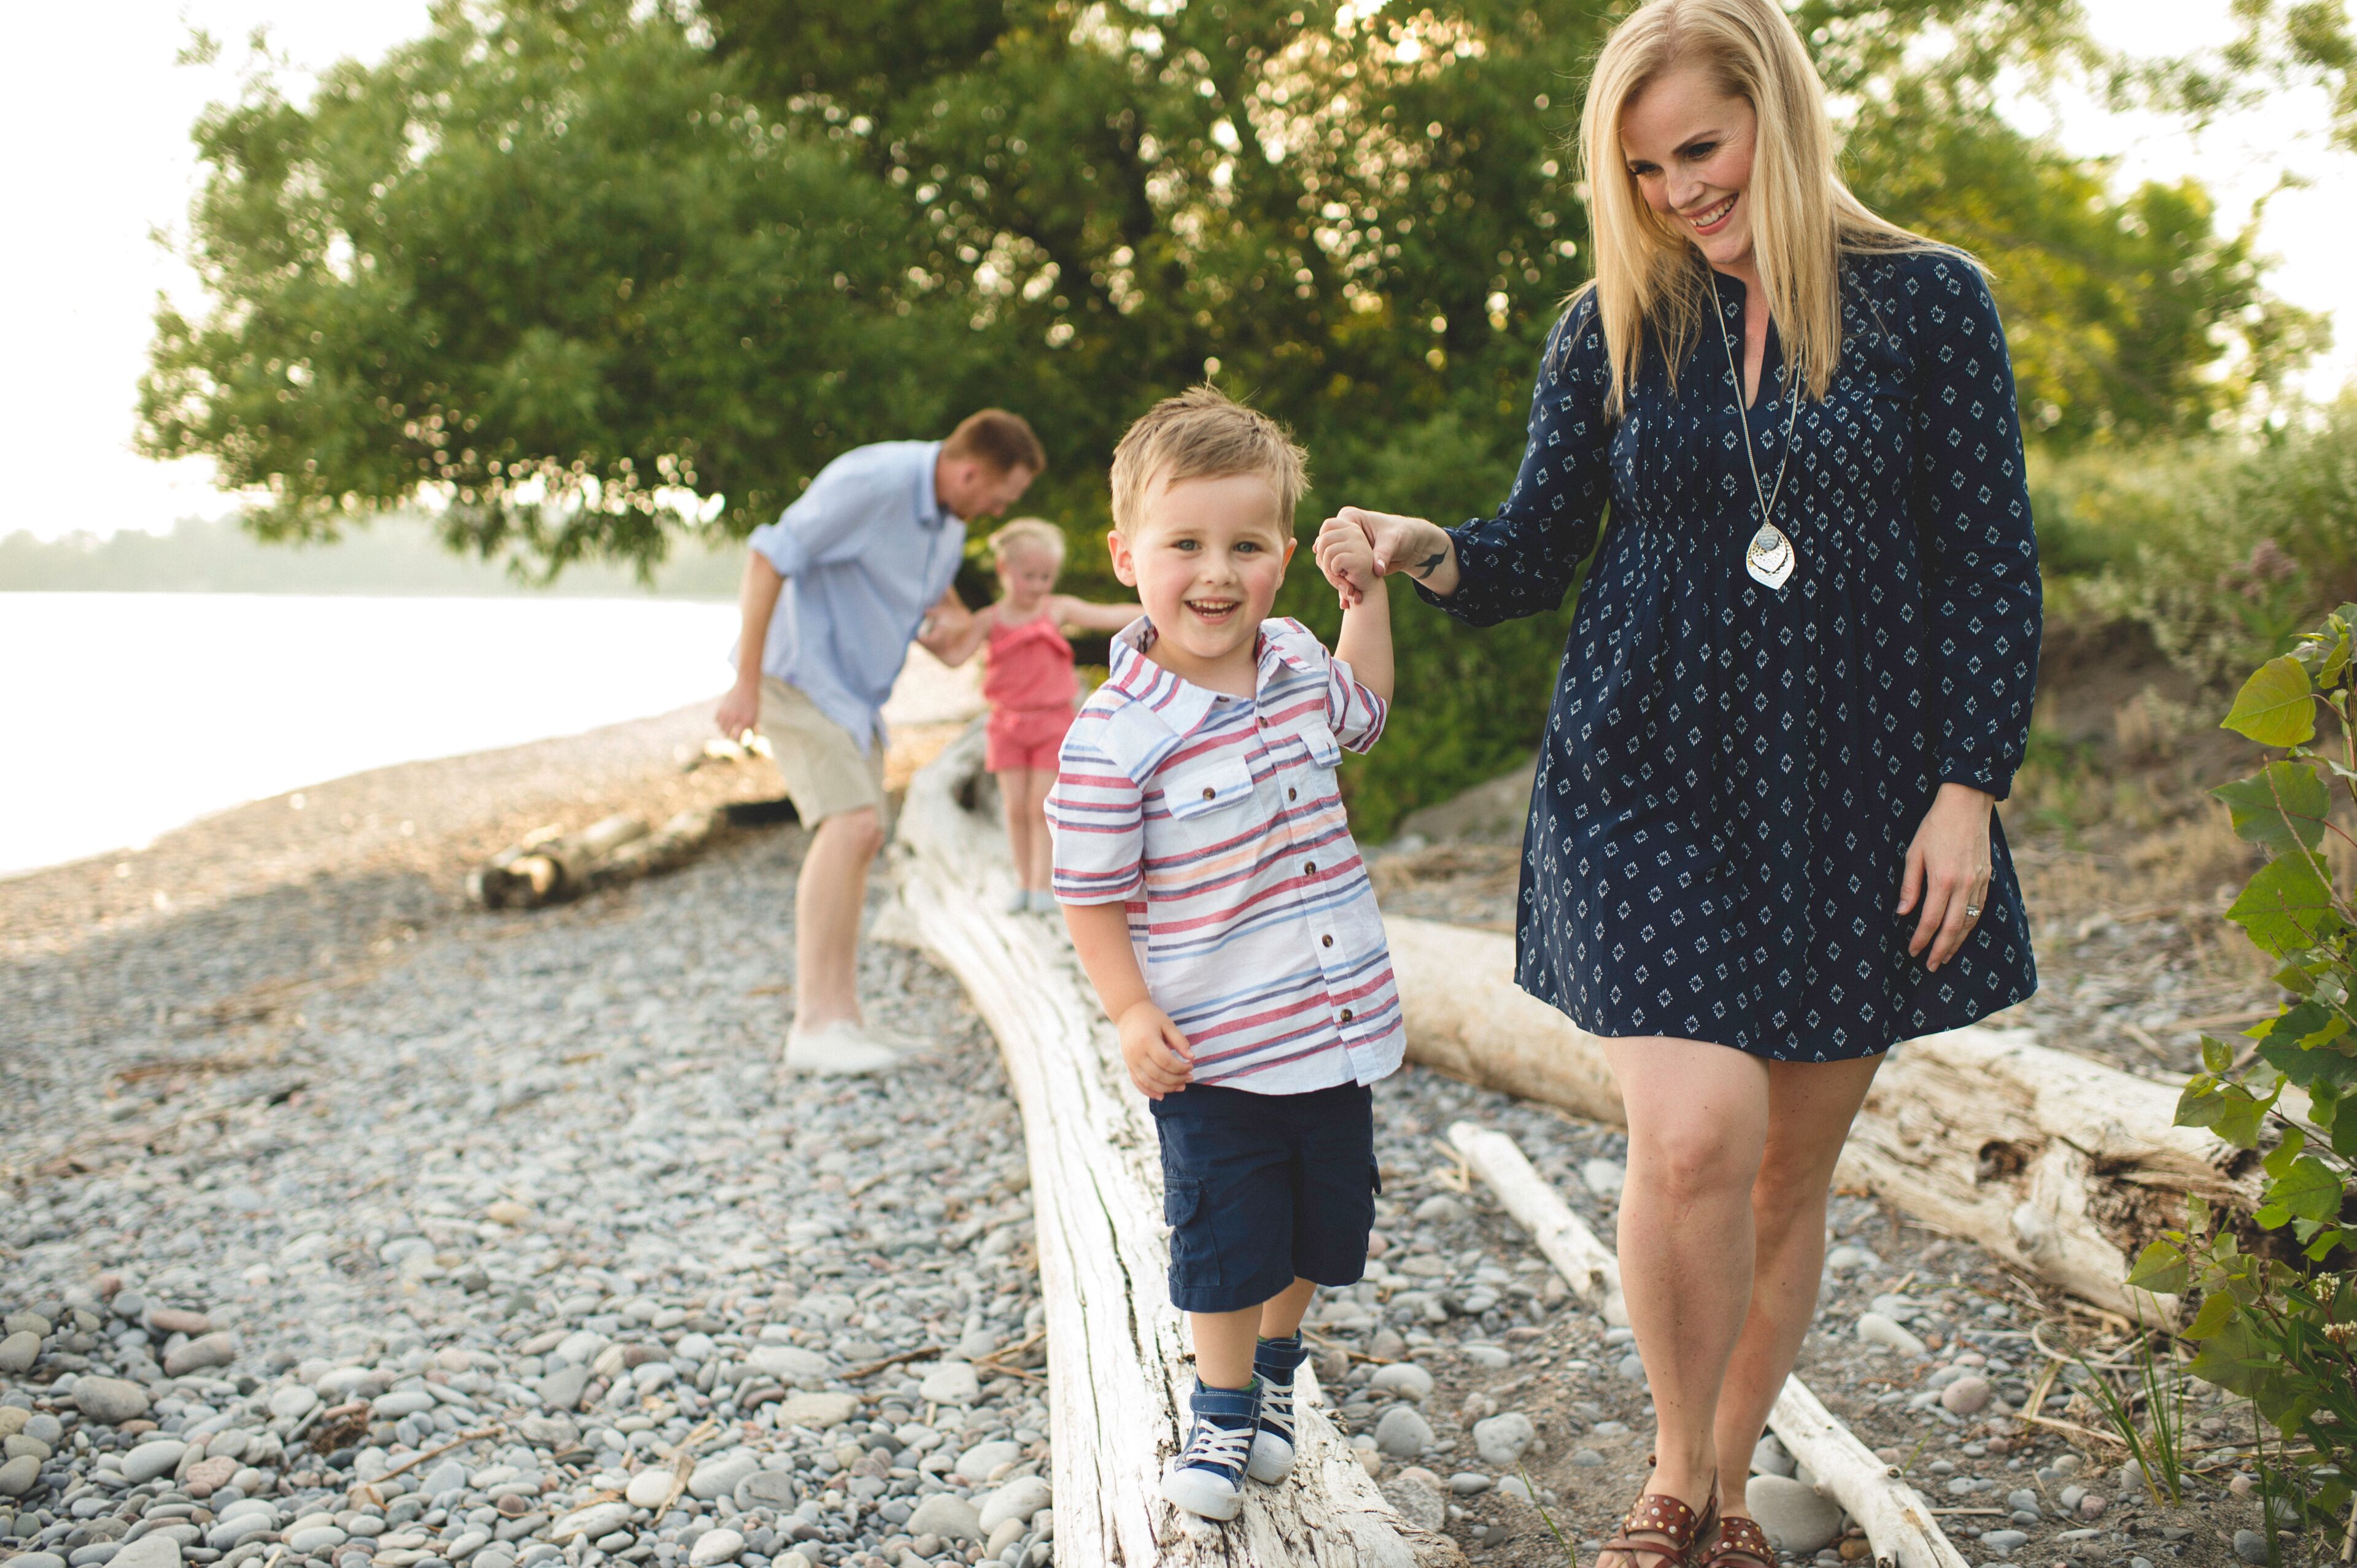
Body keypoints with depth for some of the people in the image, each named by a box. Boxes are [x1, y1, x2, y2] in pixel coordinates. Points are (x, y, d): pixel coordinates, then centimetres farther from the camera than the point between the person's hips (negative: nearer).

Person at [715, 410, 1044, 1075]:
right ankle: (814, 1024, -21)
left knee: (860, 837, 8)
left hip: (856, 686, 10)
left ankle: (842, 1017, 13)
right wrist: (745, 682, -23)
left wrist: (948, 610, 2)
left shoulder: (950, 509, 5)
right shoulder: (870, 484, -24)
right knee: (850, 824, -21)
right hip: (801, 672, -10)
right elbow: (768, 557, -24)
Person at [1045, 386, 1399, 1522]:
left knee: (1318, 1232, 19)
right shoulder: (1114, 737, -21)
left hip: (1339, 1030, 6)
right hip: (1215, 1052, -6)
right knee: (1227, 1245, 8)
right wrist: (1132, 1012, -19)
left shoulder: (1297, 664, -1)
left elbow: (1363, 705, 24)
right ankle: (1221, 1409, 32)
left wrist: (1367, 590, 13)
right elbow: (1091, 895, -12)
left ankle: (1273, 1367, 46)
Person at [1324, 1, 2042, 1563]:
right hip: (1649, 777, 0)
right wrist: (1431, 551, -15)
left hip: (1854, 790, 0)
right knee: (1696, 1138, -16)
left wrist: (1970, 789, -5)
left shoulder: (1928, 302, 1)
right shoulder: (1614, 328, 6)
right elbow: (1536, 552, 7)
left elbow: (1993, 567, 1)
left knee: (1792, 1171, 8)